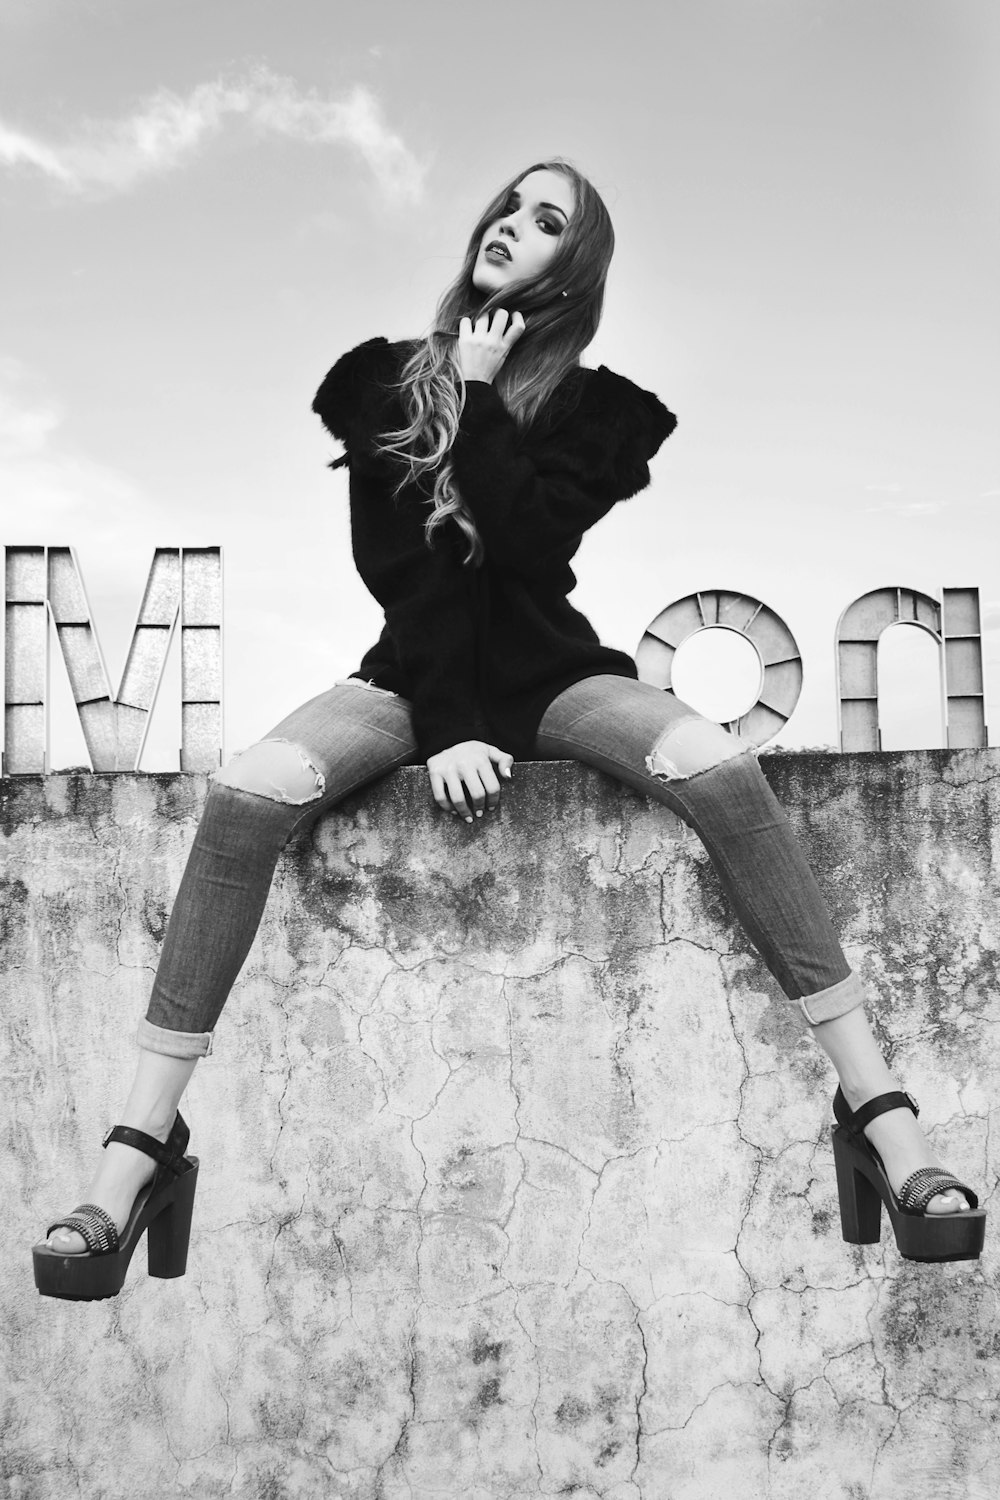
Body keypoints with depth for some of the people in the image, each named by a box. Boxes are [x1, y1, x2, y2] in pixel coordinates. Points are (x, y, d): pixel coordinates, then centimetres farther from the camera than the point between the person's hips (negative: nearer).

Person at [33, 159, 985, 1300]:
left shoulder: (590, 406, 4)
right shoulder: (387, 381, 5)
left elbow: (527, 545, -15)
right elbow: (396, 570, -6)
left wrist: (482, 400, -9)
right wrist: (446, 727, -17)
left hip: (548, 671, 0)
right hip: (419, 672, 1)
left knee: (718, 768, -31)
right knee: (246, 792, -30)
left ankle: (878, 1112, -25)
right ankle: (140, 1149, -24)